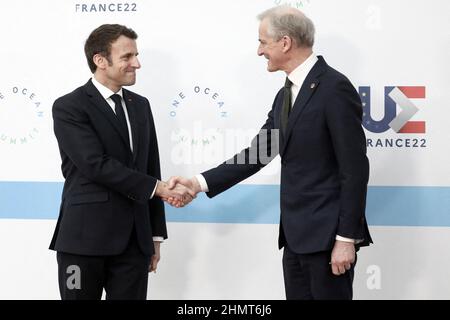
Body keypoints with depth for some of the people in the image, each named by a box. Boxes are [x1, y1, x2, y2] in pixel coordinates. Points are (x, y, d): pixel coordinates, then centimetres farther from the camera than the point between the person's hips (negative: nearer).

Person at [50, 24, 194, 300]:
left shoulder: (140, 105, 14)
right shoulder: (69, 107, -6)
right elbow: (97, 165, -17)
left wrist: (155, 235, 13)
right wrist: (159, 188, -17)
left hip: (134, 240, 5)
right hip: (85, 238, -5)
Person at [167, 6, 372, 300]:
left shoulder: (334, 87, -14)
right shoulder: (287, 93, 14)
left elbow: (355, 169, -17)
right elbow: (259, 152, 13)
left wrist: (347, 238, -18)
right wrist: (200, 183, 6)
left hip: (327, 233, -9)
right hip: (297, 234, 9)